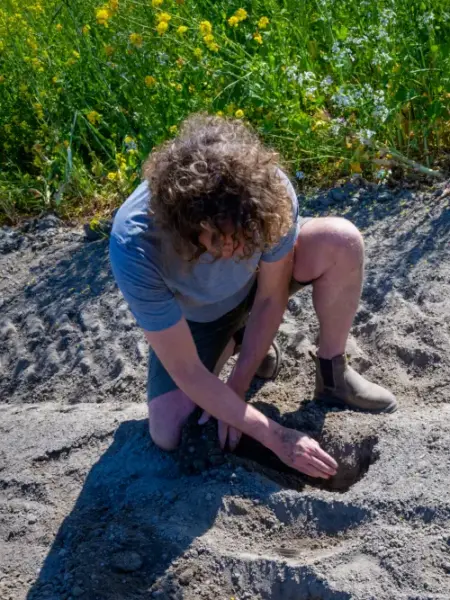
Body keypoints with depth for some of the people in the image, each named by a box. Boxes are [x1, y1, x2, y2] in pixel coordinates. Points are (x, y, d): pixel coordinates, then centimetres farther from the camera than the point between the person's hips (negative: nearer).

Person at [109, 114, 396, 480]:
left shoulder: (269, 189, -36)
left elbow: (272, 296, -18)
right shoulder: (134, 247, -40)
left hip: (256, 284, 1)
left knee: (342, 241, -27)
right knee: (169, 437, -17)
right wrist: (276, 438, -31)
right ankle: (235, 343, 11)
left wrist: (237, 389, -19)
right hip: (192, 318, -1)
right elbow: (186, 372, -32)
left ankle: (332, 376, -5)